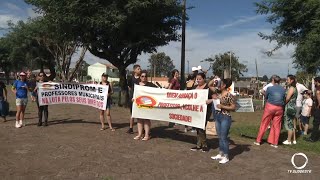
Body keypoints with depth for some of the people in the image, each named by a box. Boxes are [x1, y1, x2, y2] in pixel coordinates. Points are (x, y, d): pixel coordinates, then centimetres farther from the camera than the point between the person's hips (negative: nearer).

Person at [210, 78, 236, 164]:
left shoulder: (229, 95, -13)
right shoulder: (219, 94, 8)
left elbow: (233, 107, -12)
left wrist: (222, 106, -18)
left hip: (225, 117, -8)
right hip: (218, 116, 8)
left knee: (224, 137, -1)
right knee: (220, 137, 15)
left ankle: (226, 157, 12)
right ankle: (220, 154, 27)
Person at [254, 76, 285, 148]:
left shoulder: (269, 88, -5)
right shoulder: (283, 90, 3)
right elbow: (284, 99, 11)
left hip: (270, 107, -2)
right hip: (279, 108, 3)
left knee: (264, 124, 6)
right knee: (276, 126, 9)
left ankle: (258, 141, 12)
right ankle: (275, 143, 13)